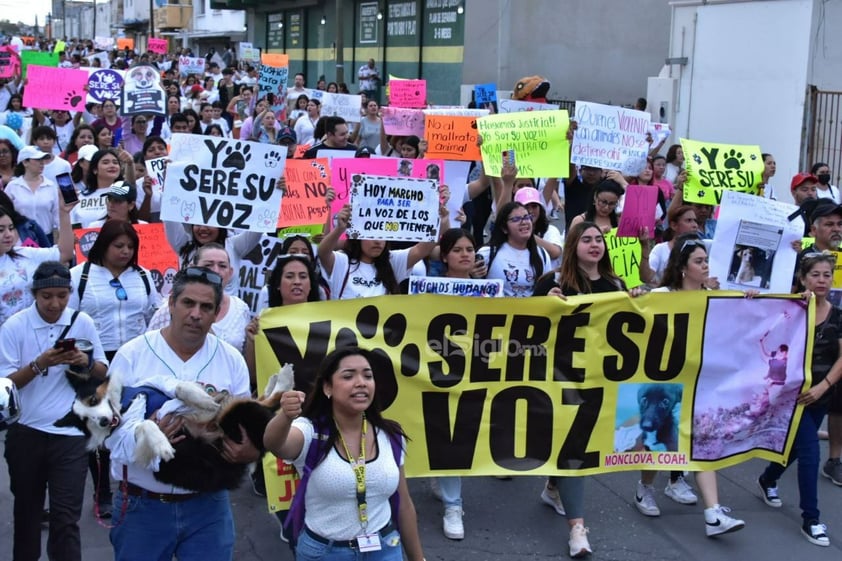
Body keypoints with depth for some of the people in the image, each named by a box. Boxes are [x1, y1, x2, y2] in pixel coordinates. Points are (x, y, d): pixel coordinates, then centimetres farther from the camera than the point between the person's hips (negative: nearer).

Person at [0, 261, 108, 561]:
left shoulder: (83, 323, -2)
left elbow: (102, 372, 6)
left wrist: (86, 362, -15)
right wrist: (39, 364, -22)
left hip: (70, 433, -1)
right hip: (26, 431, 1)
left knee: (66, 516, -4)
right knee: (27, 508, 18)